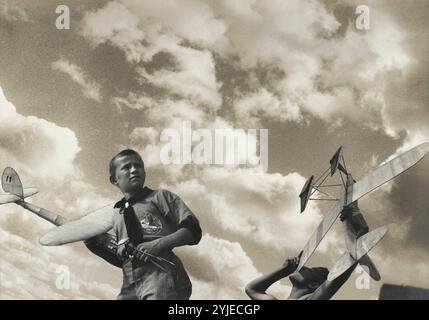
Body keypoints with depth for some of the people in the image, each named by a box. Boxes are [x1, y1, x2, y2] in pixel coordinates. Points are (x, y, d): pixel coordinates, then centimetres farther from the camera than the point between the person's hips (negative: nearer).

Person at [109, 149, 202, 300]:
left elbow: (192, 232, -2)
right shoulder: (117, 215, 23)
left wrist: (158, 244, -15)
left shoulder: (160, 197, 8)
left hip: (162, 277, -6)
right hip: (130, 286, 6)